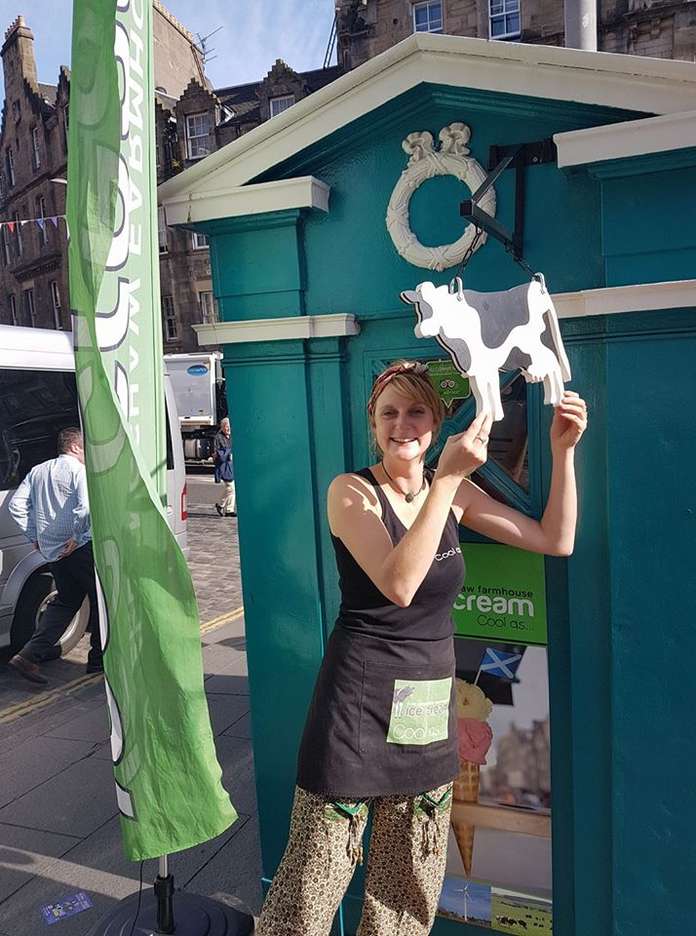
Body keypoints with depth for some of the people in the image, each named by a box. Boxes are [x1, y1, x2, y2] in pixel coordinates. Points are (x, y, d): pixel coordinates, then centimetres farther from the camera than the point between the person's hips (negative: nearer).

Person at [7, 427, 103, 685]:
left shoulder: (37, 471, 13)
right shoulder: (79, 471, -11)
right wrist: (77, 536, -16)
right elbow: (86, 507, -27)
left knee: (66, 601, 21)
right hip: (80, 548, -8)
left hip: (51, 551, 8)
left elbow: (16, 505, 10)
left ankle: (30, 654, 10)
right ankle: (98, 659, 15)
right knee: (101, 598, 9)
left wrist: (34, 537, 12)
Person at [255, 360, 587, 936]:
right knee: (315, 875, 5)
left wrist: (563, 450, -5)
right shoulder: (352, 491, -10)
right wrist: (448, 478, -28)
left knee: (409, 885, 19)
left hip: (431, 707, 5)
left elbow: (556, 541, 4)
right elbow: (398, 584, -26)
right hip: (359, 703, -5)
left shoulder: (453, 491, 4)